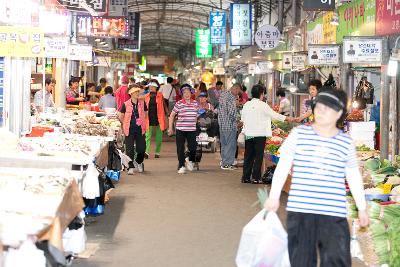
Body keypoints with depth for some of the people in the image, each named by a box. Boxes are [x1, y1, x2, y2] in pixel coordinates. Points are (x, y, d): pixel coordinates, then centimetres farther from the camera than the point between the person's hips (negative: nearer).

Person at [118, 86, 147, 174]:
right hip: (129, 130, -2)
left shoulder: (142, 103, 3)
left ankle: (139, 162, 30)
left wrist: (141, 123, 12)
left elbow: (145, 114, 17)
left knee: (141, 148, 2)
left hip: (140, 130, 2)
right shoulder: (126, 104, -4)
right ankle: (131, 167, 5)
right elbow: (121, 116, 7)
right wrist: (126, 124, 10)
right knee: (130, 149, -3)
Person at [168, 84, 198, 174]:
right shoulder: (179, 103, -4)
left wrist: (197, 125, 20)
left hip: (192, 129, 2)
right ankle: (181, 166, 12)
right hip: (181, 129, -2)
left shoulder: (195, 103, 7)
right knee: (180, 149, 1)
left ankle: (190, 162, 23)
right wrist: (170, 128, 0)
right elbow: (172, 115, 2)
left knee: (193, 147, -4)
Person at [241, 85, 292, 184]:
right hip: (260, 134, -5)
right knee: (258, 156, 1)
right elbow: (274, 115, -6)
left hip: (248, 134, 5)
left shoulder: (246, 105, 5)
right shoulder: (262, 105, -10)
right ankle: (256, 178, 1)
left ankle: (246, 177, 12)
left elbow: (243, 120, 11)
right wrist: (287, 118, 3)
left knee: (248, 156, 10)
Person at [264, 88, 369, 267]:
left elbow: (353, 176, 15)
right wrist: (274, 197, -2)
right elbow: (283, 166, 3)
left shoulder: (346, 142, 7)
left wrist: (362, 208, 18)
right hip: (299, 211, 0)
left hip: (334, 213, 0)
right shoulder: (299, 134, 3)